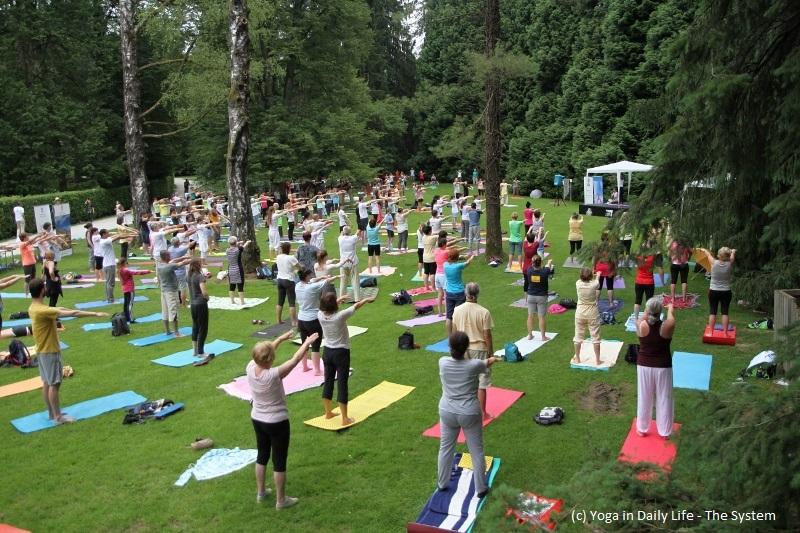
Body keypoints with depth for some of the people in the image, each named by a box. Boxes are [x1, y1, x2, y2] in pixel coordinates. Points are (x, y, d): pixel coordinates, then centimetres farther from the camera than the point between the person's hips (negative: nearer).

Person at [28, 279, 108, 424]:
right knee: (54, 384, -2)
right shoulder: (43, 311, -27)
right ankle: (58, 417, 5)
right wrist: (95, 314, -28)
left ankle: (51, 412, 26)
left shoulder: (34, 308, 3)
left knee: (46, 382, 16)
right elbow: (72, 313, -29)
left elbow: (55, 309, 16)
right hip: (50, 351, -10)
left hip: (42, 350, 10)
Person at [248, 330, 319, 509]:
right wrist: (307, 342, -4)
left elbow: (264, 352, 4)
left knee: (262, 456, 24)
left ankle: (261, 492, 40)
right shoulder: (274, 375, -30)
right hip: (277, 423, -6)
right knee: (279, 461, 9)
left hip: (257, 420, 6)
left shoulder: (250, 368, -15)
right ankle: (281, 500, 22)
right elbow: (295, 359, -19)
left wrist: (281, 338, 12)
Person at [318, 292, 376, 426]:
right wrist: (367, 299, 10)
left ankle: (328, 412, 31)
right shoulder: (340, 316, -24)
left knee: (328, 382, 17)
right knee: (342, 384, 1)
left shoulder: (320, 315, -11)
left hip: (327, 352, 5)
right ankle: (345, 418, 7)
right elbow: (356, 306, -8)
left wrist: (340, 298, 27)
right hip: (341, 353, -5)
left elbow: (327, 307, 14)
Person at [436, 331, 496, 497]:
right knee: (476, 451, 15)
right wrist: (492, 360, 32)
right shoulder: (474, 365, -19)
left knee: (446, 448, 22)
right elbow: (487, 364, 5)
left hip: (447, 412, 3)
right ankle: (480, 488, 27)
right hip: (469, 414, -3)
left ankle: (442, 483, 38)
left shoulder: (443, 362, -12)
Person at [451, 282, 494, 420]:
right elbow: (487, 335, -13)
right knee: (481, 382, 9)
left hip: (462, 350, 4)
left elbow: (455, 332, 3)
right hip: (479, 349, -4)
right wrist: (491, 352, -1)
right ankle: (482, 412, 17)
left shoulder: (457, 310, -7)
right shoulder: (484, 312, -18)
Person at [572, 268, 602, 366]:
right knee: (595, 337, 7)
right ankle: (597, 360, 13)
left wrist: (585, 276, 33)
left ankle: (577, 359, 22)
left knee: (578, 336, 13)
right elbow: (596, 280, 10)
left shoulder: (578, 284, -13)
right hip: (592, 313, -2)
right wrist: (596, 276, 33)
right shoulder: (594, 284, -15)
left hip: (580, 313, 2)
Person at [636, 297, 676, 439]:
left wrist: (648, 312, 29)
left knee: (644, 398, 15)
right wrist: (670, 308, 28)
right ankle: (665, 432, 26)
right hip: (663, 367, -1)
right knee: (664, 399, 14)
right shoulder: (667, 326, -17)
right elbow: (671, 318, 7)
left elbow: (643, 317, 8)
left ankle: (642, 429, 29)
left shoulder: (641, 325, -16)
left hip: (644, 366, 1)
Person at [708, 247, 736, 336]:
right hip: (726, 292, 1)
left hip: (713, 291, 0)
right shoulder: (729, 264, -11)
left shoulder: (714, 263, -13)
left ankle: (711, 331, 6)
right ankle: (725, 332, 7)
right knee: (725, 312, 6)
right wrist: (733, 252, 33)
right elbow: (732, 257, 12)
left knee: (712, 312, 4)